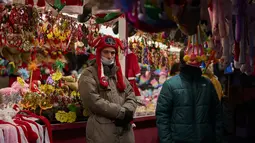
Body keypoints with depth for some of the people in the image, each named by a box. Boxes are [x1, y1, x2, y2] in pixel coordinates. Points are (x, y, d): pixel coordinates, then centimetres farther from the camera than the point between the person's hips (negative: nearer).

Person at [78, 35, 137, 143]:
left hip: (125, 130, 6)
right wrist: (121, 112, -14)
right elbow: (93, 101, -15)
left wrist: (127, 112, -9)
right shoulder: (89, 74, -2)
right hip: (102, 132, -6)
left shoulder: (118, 73, 19)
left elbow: (131, 96, 12)